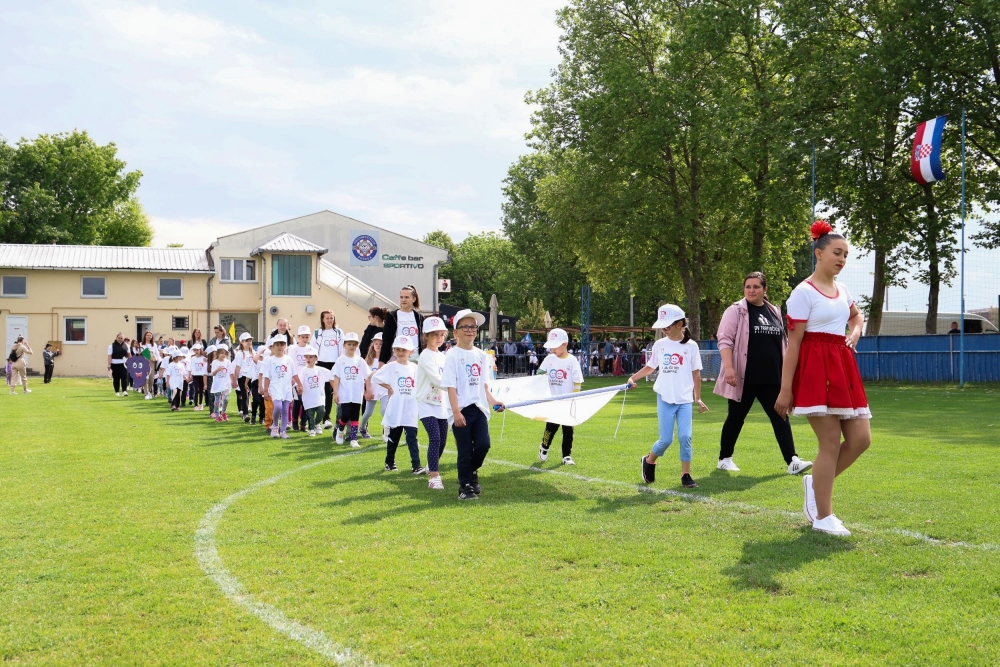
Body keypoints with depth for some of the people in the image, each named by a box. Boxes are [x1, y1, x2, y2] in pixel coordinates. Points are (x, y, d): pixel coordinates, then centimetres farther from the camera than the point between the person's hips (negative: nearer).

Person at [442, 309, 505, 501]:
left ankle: (472, 472, 25)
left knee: (483, 445, -3)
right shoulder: (453, 355, -6)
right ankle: (465, 486, 14)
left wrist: (493, 402, 2)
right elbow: (451, 386, -11)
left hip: (479, 408, 5)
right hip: (462, 411, -5)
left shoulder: (482, 355, 11)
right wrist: (456, 411, -18)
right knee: (465, 450, 0)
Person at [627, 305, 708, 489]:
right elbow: (650, 367, 15)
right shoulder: (659, 345, 3)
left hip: (685, 400, 0)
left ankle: (686, 474, 3)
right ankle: (649, 461, 26)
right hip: (665, 399, 0)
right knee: (666, 439, -1)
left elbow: (696, 373, 5)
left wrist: (698, 398, 5)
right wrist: (633, 378, 1)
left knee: (685, 437, -8)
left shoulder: (691, 346, -1)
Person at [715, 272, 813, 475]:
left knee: (780, 418, -2)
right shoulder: (736, 311, -3)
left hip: (771, 378, 4)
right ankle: (724, 458, 20)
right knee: (736, 418, 6)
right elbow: (725, 340, -11)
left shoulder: (774, 312, 13)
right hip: (745, 378, -4)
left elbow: (782, 343, 21)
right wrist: (728, 367, -23)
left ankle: (793, 461, -6)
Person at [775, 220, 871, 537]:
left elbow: (857, 316, 37)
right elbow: (793, 343, -11)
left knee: (861, 439, 3)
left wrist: (854, 333, 12)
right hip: (816, 368, -8)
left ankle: (815, 483, 24)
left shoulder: (842, 290, 14)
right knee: (831, 444, -6)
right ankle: (823, 517, 5)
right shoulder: (804, 292, -8)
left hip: (843, 368, 8)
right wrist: (785, 389, -14)